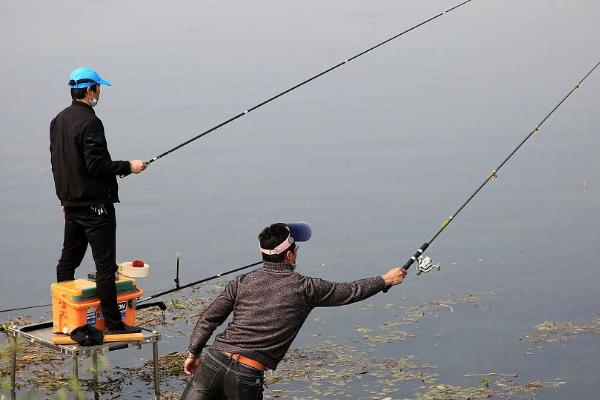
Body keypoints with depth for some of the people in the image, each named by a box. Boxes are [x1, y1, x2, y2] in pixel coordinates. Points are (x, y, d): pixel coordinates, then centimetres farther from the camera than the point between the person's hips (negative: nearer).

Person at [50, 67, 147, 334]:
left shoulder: (59, 120, 12)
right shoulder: (89, 122, -17)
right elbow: (96, 164, -22)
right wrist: (128, 167, -11)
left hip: (72, 203, 9)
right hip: (95, 204, -9)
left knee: (68, 259, 16)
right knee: (105, 263, -6)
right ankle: (113, 323, -5)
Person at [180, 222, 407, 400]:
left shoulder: (242, 282, 9)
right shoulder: (305, 288, 2)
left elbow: (209, 319, 8)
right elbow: (351, 292, 13)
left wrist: (193, 353, 19)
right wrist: (386, 280, 28)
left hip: (215, 360, 2)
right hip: (247, 375, -2)